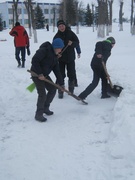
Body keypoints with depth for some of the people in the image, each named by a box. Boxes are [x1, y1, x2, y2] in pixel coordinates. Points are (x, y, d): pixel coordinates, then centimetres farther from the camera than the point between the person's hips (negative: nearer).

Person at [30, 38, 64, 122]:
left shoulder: (54, 55, 7)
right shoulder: (44, 50, -20)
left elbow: (57, 70, 8)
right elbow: (34, 60, -29)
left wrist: (61, 83, 6)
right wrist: (39, 74, -26)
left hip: (45, 75, 9)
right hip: (36, 74, -9)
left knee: (53, 90, 10)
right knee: (42, 94, -12)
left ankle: (45, 108, 27)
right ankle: (38, 114, 1)